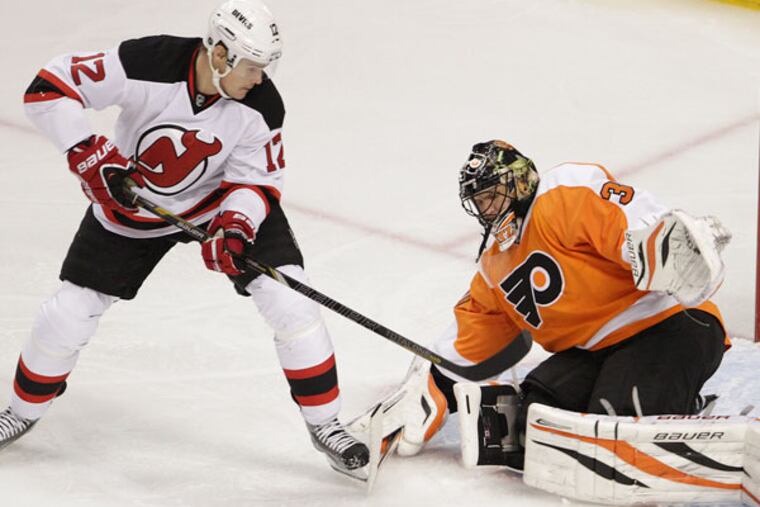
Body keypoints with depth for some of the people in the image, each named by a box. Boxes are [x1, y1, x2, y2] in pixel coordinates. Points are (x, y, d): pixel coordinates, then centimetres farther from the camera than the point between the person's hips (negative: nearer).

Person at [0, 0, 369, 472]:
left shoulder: (261, 106, -24)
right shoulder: (146, 65, -32)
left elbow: (258, 179, -13)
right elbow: (50, 88, -27)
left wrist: (237, 225, -31)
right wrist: (86, 151, -35)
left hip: (223, 199, 1)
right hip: (129, 203, -1)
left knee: (291, 303, -13)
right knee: (70, 313, 1)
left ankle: (324, 421, 4)